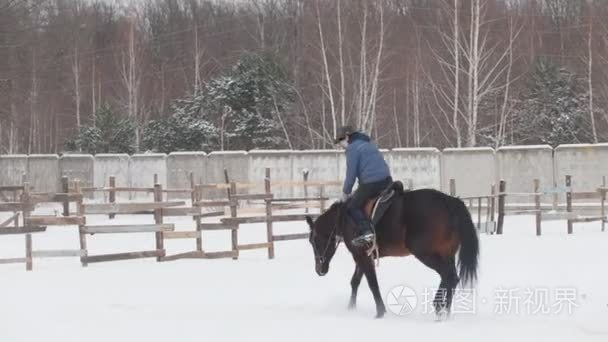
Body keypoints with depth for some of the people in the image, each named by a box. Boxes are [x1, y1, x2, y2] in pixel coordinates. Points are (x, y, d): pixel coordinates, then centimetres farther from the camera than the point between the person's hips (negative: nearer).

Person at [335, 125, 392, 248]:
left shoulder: (352, 148, -2)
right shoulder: (369, 144, 26)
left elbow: (351, 172, -5)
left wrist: (346, 192, 7)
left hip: (370, 183, -8)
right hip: (387, 180, 8)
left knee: (353, 205, 0)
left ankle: (366, 230, -17)